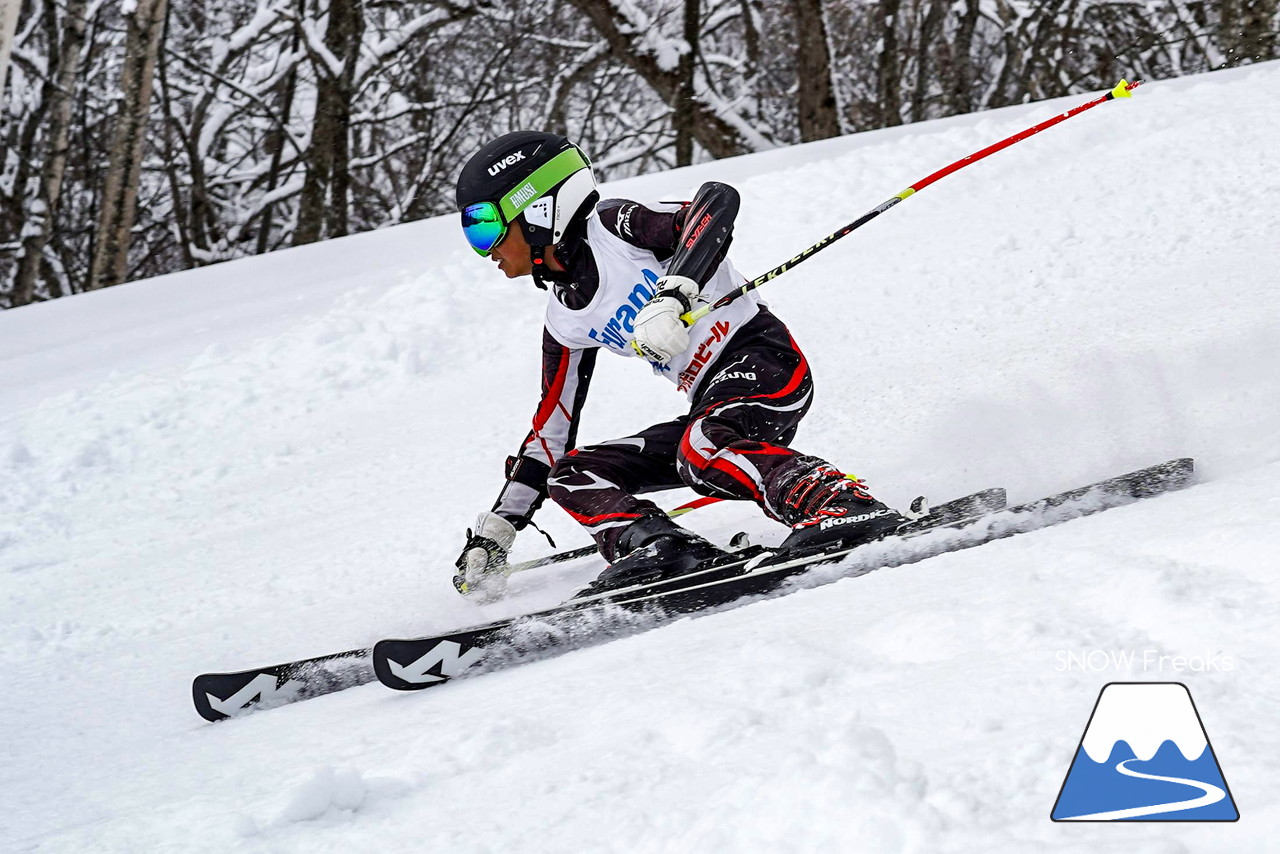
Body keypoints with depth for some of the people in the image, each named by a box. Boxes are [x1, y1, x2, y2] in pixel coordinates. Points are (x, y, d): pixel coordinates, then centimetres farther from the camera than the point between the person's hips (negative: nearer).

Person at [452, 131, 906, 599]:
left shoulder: (611, 226, -9)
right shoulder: (564, 322, 14)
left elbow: (717, 200, -25)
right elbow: (550, 433, 21)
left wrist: (671, 297, -37)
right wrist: (495, 529, 18)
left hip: (760, 356, -9)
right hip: (710, 402, 9)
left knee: (701, 447, -36)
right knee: (570, 475, -1)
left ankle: (850, 506, -45)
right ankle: (656, 544, -25)